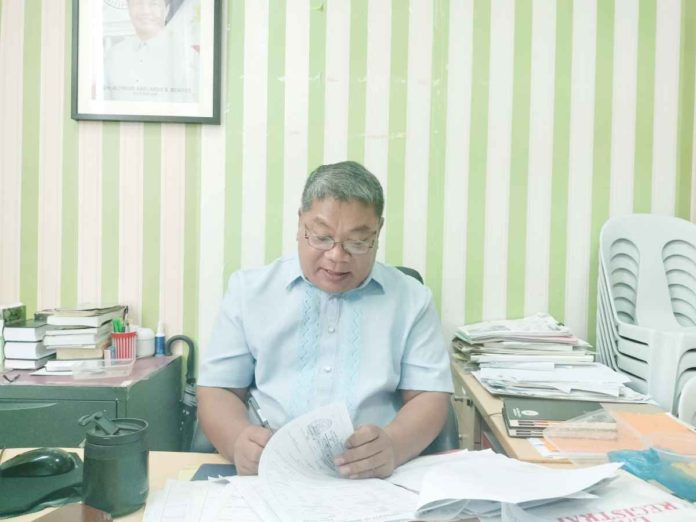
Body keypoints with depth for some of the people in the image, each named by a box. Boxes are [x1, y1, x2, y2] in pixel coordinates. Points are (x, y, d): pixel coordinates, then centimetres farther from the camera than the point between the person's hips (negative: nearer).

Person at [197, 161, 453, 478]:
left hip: (375, 479, 0)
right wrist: (239, 440, -16)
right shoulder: (249, 289, 8)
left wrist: (392, 446, -20)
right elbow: (218, 390, 7)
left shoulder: (411, 299, 6)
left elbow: (429, 397, 2)